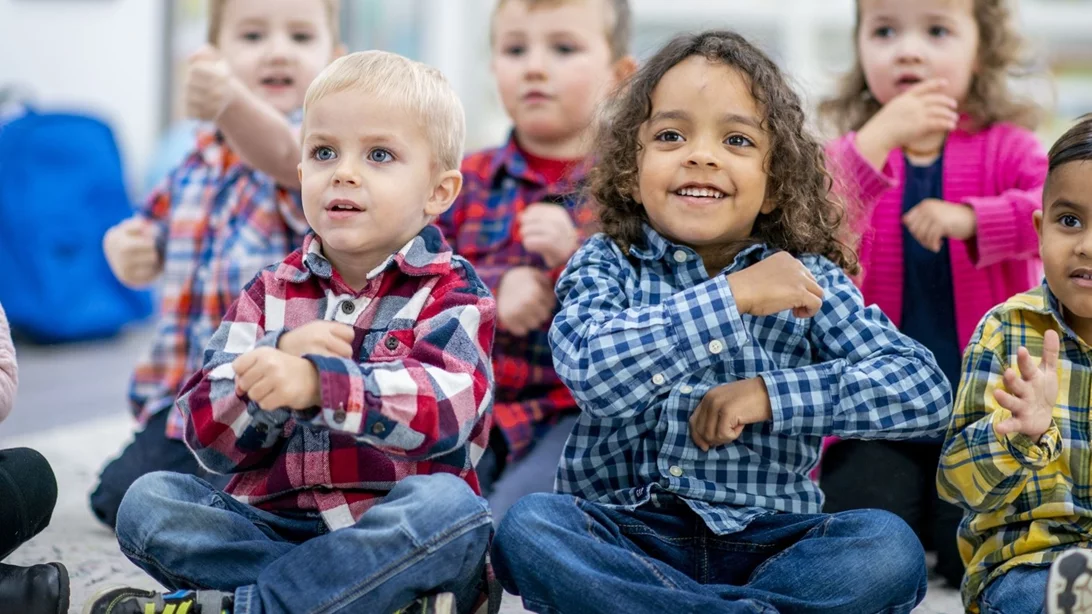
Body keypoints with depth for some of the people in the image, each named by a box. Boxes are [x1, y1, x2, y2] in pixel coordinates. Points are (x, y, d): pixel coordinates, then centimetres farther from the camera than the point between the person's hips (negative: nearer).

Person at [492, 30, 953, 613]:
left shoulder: (807, 281, 6)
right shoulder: (605, 265, 3)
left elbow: (927, 390, -4)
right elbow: (592, 370, -19)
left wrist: (773, 394, -13)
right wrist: (733, 296, -20)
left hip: (763, 538, 1)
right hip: (625, 536, -1)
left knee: (890, 547, -26)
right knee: (527, 527, -30)